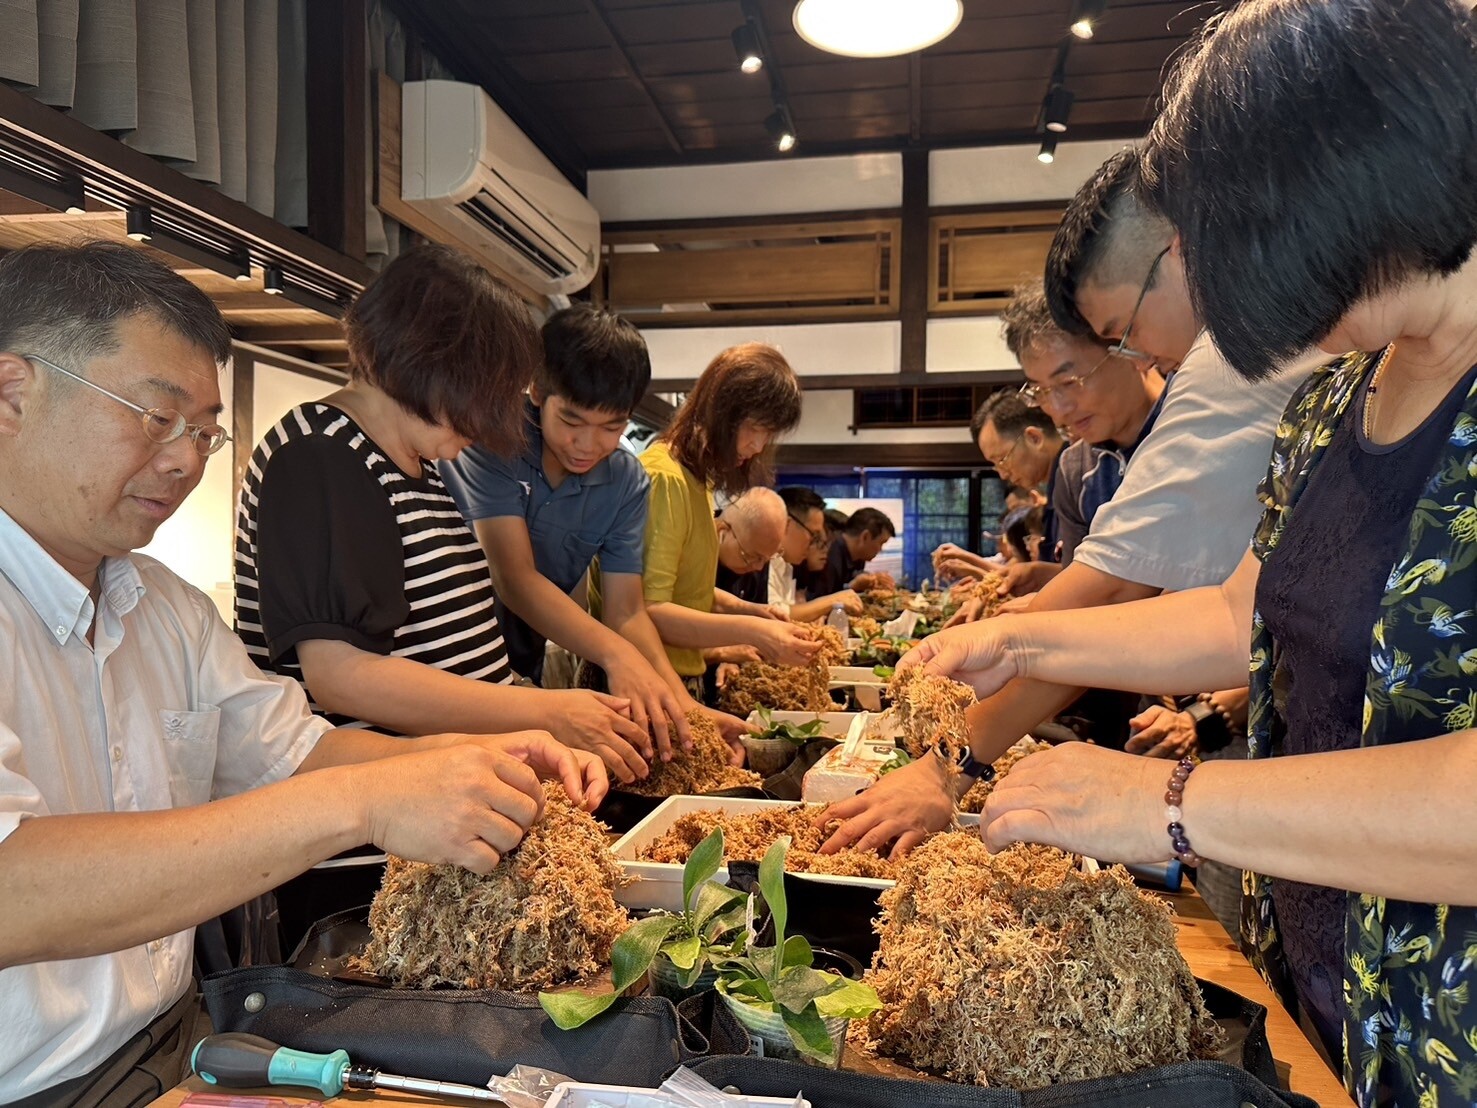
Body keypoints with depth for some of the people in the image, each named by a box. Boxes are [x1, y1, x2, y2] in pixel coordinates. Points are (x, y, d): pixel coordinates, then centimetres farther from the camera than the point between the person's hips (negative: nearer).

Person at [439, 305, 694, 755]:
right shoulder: (492, 444, -17)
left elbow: (626, 610, -6)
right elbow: (514, 579, -25)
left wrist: (675, 695, -24)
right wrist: (615, 654, -39)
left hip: (522, 677, 6)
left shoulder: (627, 482, -1)